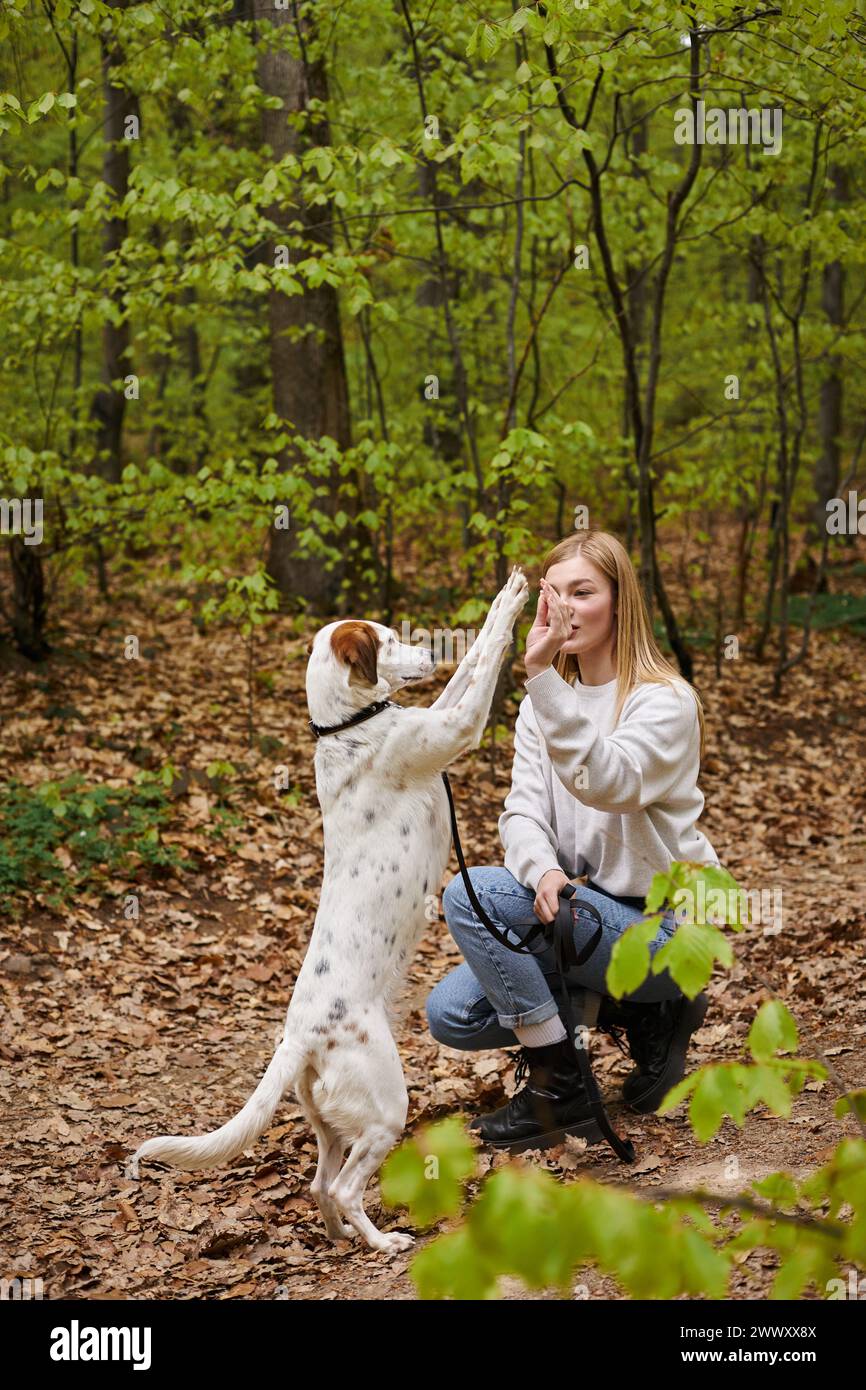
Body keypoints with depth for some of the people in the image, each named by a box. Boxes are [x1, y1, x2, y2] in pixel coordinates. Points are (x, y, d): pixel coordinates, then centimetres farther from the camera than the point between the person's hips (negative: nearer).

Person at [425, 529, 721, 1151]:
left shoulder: (665, 700, -15)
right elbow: (524, 810, -2)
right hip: (582, 911, 8)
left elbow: (608, 783, -34)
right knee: (452, 1014, -4)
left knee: (473, 895, -24)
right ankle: (638, 1014, 9)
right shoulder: (548, 699, 7)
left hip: (660, 926, -8)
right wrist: (544, 871, -25)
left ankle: (561, 1088, -12)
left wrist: (542, 674, -43)